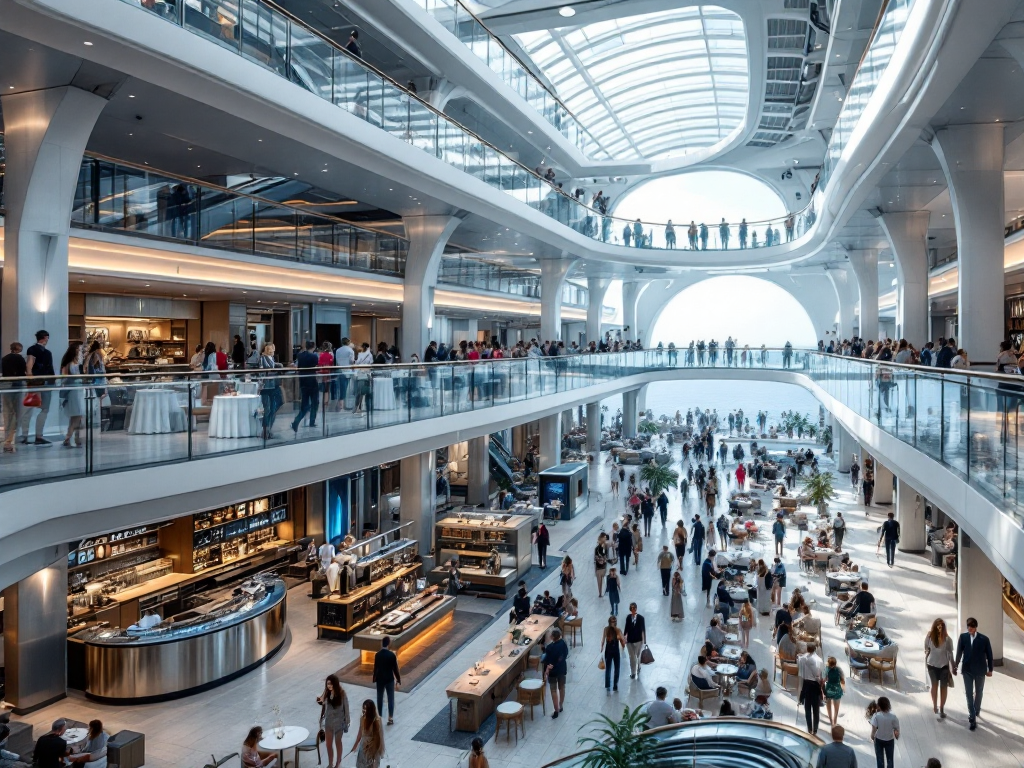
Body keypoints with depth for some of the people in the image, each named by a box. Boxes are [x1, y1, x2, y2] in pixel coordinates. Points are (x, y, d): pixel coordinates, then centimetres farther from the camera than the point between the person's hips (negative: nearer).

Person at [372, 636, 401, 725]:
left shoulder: (377, 655, -10)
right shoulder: (392, 655, -17)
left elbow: (375, 668, -2)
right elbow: (395, 669, -12)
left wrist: (374, 679, 12)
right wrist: (398, 680, -3)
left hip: (380, 679, 2)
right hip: (390, 679, -2)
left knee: (380, 698, 16)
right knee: (390, 699, 7)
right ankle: (390, 718, 5)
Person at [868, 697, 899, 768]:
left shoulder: (876, 716, -21)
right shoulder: (893, 717, -19)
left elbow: (874, 729, -20)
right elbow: (896, 730, -11)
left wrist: (872, 737, -1)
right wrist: (897, 736, 11)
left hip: (879, 740, -1)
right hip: (890, 740, 1)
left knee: (880, 759, 15)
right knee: (889, 759, 17)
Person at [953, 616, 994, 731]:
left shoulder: (984, 639, -14)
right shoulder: (963, 637, -9)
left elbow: (989, 655, -3)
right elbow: (959, 652, 0)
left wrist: (990, 669, 4)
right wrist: (956, 666, 7)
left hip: (980, 670, 0)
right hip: (967, 670, 0)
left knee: (978, 692, 18)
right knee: (969, 694, -1)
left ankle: (976, 711, 40)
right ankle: (972, 717, 3)